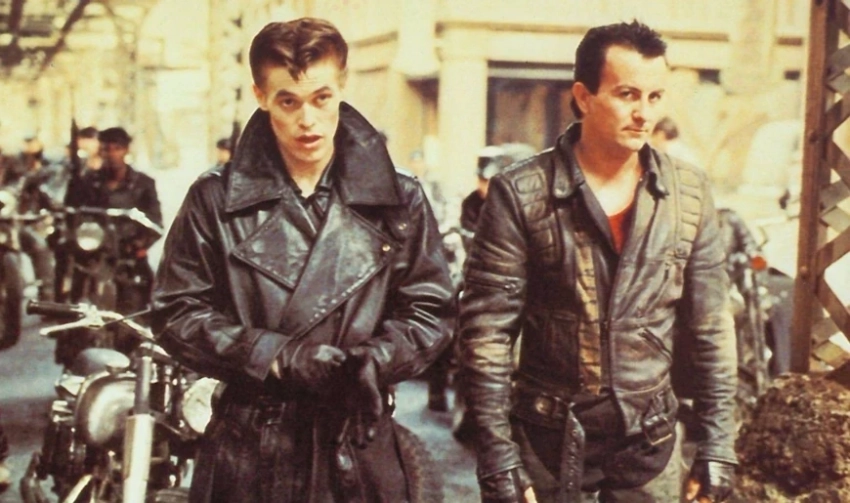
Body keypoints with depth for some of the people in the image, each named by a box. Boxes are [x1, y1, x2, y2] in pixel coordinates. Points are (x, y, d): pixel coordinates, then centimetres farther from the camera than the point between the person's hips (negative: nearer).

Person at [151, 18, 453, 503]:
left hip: (361, 448, 1)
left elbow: (428, 310, 4)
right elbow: (178, 313, -1)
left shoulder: (398, 200, 4)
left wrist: (373, 361, -15)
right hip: (251, 445, 0)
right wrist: (277, 358, -13)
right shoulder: (216, 201, 1)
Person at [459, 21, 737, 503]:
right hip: (549, 439, -2)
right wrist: (496, 454, -12)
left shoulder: (690, 193, -1)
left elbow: (710, 329, 4)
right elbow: (487, 332, -10)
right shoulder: (520, 194, -11)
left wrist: (718, 443, 3)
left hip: (651, 442, 2)